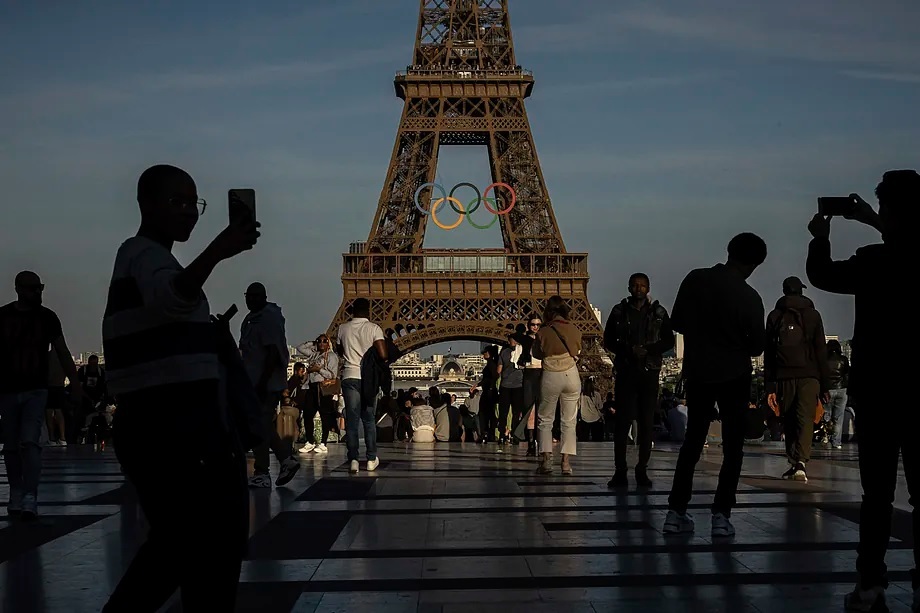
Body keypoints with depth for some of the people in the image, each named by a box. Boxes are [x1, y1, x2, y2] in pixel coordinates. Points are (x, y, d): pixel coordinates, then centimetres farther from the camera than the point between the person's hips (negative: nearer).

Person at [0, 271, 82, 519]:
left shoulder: (47, 317, 0)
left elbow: (62, 352, 4)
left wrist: (75, 383, -1)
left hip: (36, 390, -1)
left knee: (30, 442, -12)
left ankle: (30, 499, -16)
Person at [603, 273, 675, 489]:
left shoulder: (658, 312, 8)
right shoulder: (619, 311, 7)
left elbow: (668, 341, 6)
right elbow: (608, 341, 7)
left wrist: (648, 350, -11)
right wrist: (628, 350, -11)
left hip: (650, 372, 1)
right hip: (626, 371, -1)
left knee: (647, 422, -1)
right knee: (623, 420, -5)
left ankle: (642, 470, 4)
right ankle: (620, 471, -4)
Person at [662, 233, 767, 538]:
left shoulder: (694, 280, -6)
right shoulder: (749, 298, -15)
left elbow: (677, 322, 3)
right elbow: (756, 346, -6)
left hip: (697, 373, 4)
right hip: (734, 376, -3)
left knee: (692, 442, 12)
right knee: (732, 447, 6)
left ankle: (676, 513, 9)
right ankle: (721, 515, 0)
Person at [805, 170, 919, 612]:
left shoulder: (874, 262, -14)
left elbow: (821, 275, 3)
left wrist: (820, 238, 19)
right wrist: (874, 224, 28)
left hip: (879, 393, -3)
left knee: (877, 492, 4)